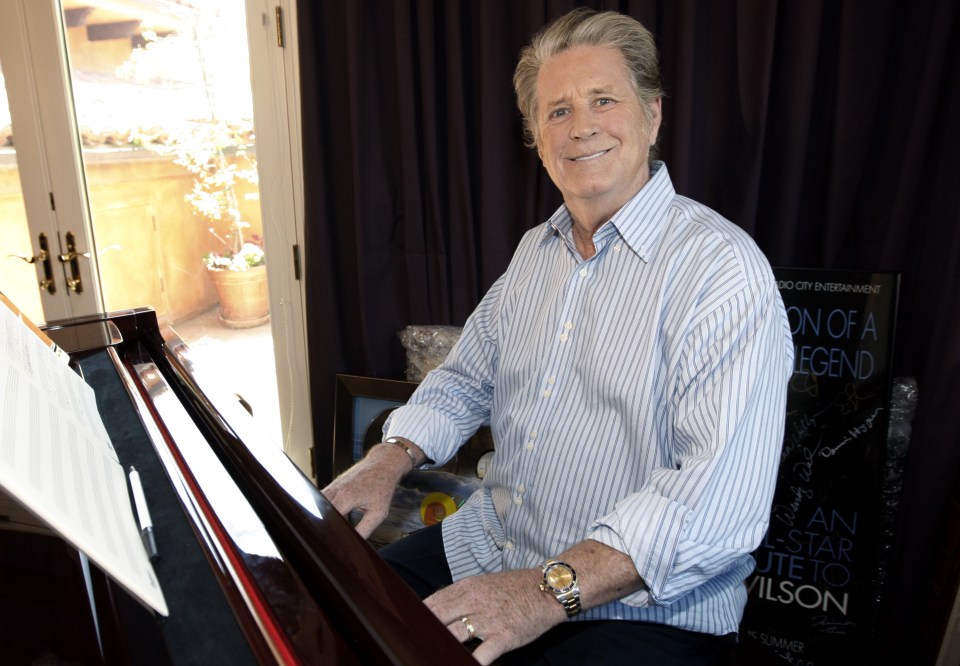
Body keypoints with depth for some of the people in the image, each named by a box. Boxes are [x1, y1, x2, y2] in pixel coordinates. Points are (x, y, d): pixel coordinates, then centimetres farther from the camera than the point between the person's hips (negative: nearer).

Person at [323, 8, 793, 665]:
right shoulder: (536, 249, 8)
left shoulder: (722, 267, -17)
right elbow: (465, 381, 14)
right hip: (487, 547, 6)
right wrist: (387, 461, -3)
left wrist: (551, 590, -29)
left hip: (643, 606, -5)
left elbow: (723, 491, -24)